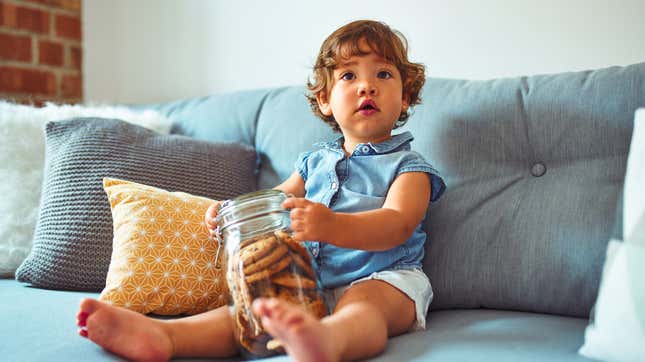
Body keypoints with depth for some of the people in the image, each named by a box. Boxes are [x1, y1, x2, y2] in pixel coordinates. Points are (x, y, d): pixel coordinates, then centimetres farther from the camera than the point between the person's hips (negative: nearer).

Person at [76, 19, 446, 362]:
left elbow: (397, 224, -17)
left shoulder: (407, 165, 2)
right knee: (252, 305, -20)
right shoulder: (315, 161, 21)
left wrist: (330, 226, -37)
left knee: (361, 302, -39)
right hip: (310, 281, 6)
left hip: (383, 279, -5)